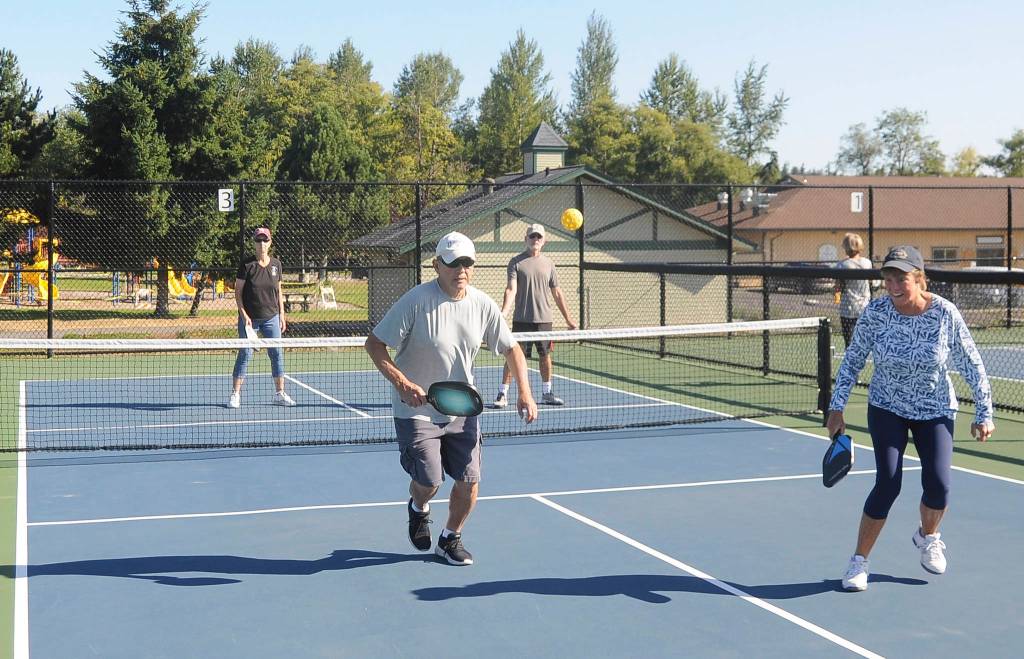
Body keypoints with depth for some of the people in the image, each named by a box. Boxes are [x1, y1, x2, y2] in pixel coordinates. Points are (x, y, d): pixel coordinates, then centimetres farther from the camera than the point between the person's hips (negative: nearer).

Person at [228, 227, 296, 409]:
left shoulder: (276, 264, 6)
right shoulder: (247, 265, -6)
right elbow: (237, 291, -4)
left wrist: (282, 316, 8)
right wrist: (244, 315, -12)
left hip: (271, 317, 3)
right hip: (249, 318, -3)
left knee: (277, 353, 3)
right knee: (245, 354, -3)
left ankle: (280, 393, 11)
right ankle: (235, 394, 4)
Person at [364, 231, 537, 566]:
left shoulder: (482, 304, -3)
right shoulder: (416, 301, -18)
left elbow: (511, 349, 7)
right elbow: (374, 344, -15)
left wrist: (525, 393, -4)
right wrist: (402, 383, -26)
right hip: (417, 410, -4)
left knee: (469, 479, 0)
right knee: (428, 481, -9)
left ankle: (451, 538, 26)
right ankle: (419, 508, 29)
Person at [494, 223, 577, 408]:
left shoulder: (548, 264, 10)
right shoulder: (516, 262, -2)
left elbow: (557, 293, 14)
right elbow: (511, 289, -12)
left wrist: (568, 319, 13)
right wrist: (503, 312, -27)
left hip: (544, 319, 4)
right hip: (522, 320, -4)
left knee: (545, 356, 11)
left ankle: (547, 393, 23)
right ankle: (502, 394, 4)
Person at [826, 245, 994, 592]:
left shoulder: (945, 313, -17)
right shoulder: (875, 313, -16)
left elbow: (971, 365, -6)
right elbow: (852, 361, -3)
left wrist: (984, 413, -4)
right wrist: (836, 408, -5)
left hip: (935, 411, 1)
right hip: (887, 409, 0)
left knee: (938, 485, -11)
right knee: (887, 485, -15)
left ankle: (927, 536, 25)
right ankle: (859, 561, 3)